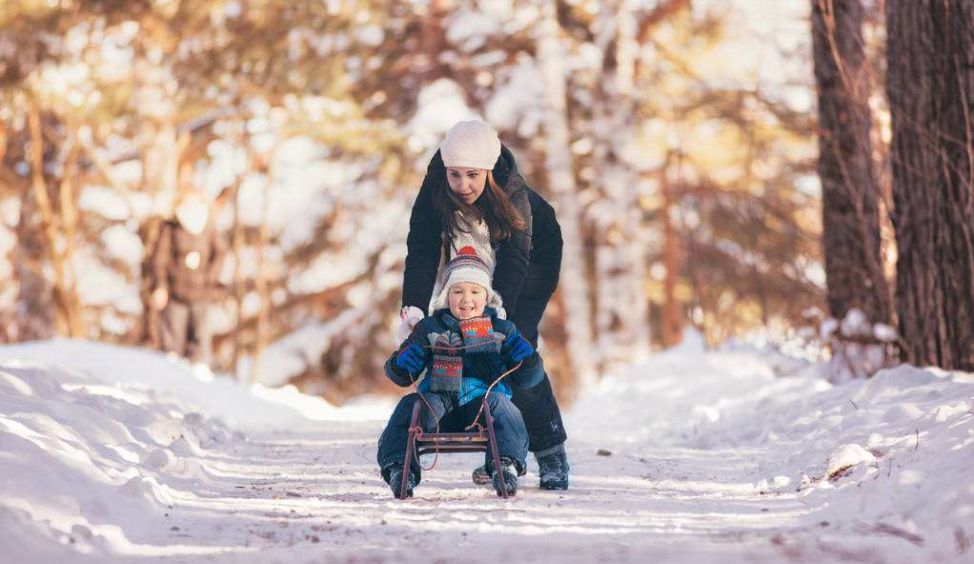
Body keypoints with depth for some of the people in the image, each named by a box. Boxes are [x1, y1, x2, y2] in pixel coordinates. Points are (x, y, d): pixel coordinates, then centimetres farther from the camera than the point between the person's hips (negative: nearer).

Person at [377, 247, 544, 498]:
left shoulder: (502, 330, 15)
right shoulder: (429, 329, 14)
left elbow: (527, 378, 13)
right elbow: (400, 377, 13)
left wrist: (527, 359, -10)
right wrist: (401, 365, -11)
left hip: (482, 402, -1)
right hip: (439, 402, 1)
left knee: (499, 404, -33)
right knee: (410, 406, -28)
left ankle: (506, 464, -33)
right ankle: (398, 465, -28)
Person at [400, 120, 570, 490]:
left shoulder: (512, 192, -35)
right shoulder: (434, 189, -28)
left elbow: (515, 257, -38)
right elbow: (421, 251, -31)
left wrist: (498, 308, -52)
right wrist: (413, 307, -44)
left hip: (534, 258, -4)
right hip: (478, 264, 4)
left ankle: (551, 453, -14)